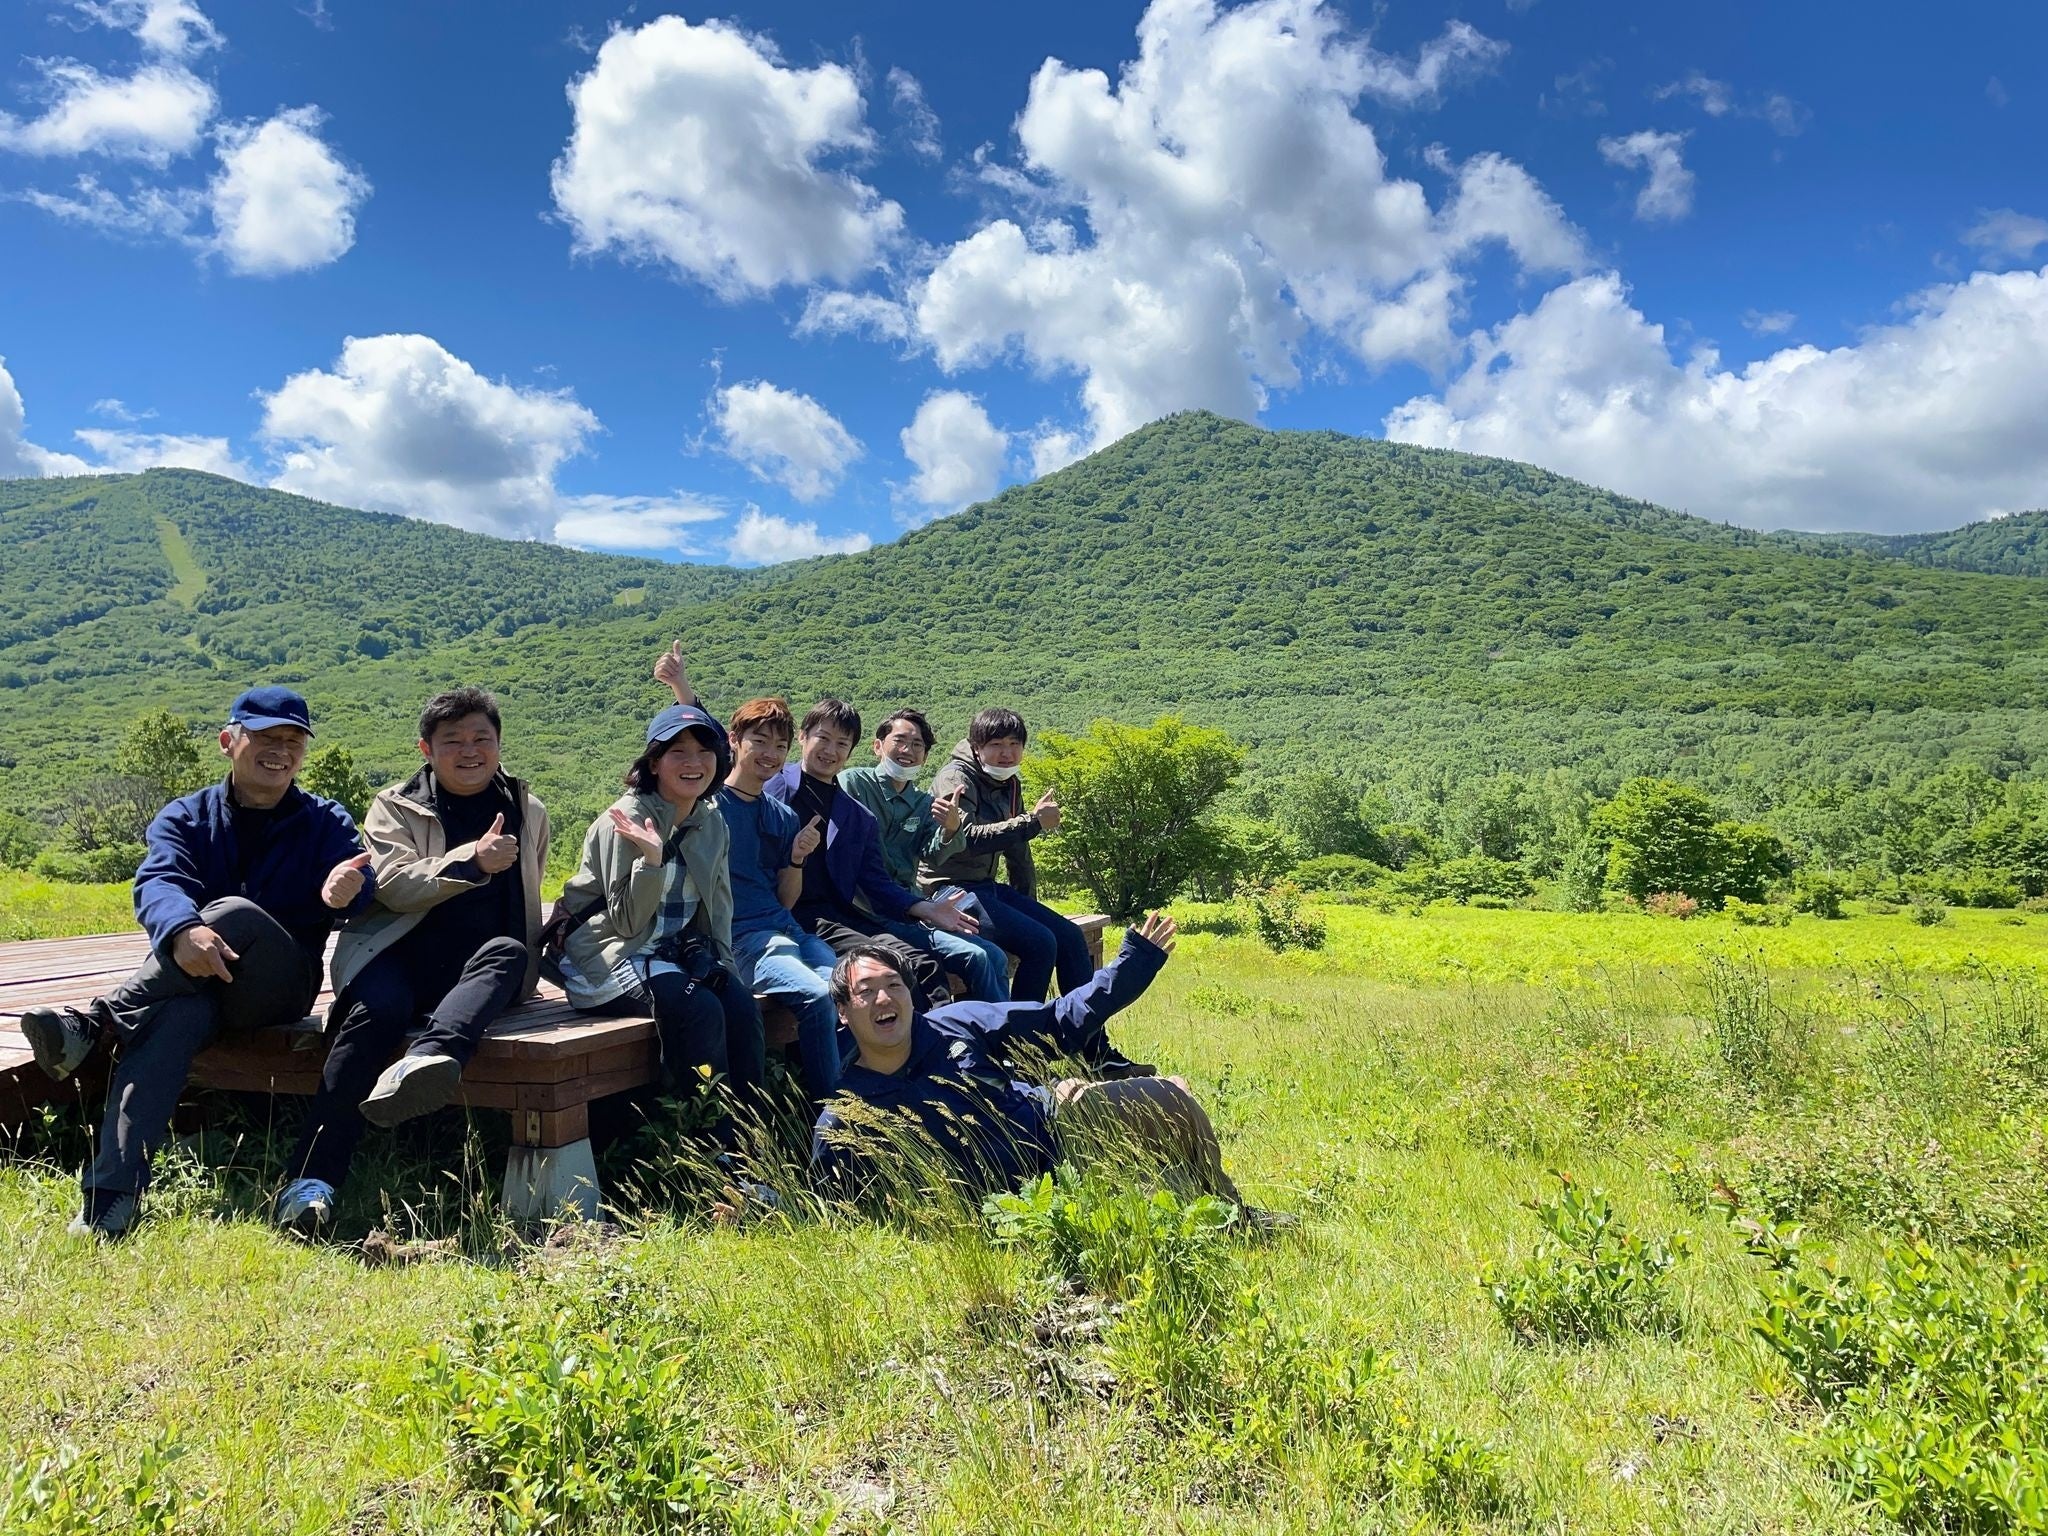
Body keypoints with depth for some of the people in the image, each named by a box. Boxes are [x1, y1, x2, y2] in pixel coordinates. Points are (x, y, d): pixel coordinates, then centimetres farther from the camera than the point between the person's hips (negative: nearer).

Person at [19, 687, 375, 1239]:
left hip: (279, 986, 0)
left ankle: (92, 1021, -30)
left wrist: (348, 889, -39)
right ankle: (111, 1198, -44)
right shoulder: (185, 817, 10)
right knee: (178, 1016, -36)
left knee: (235, 914, -32)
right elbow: (158, 883, -12)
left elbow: (362, 880, -10)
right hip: (191, 982, 1)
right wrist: (183, 931, -38)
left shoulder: (326, 822, 10)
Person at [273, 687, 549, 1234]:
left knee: (510, 951, -34)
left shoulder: (529, 811, 19)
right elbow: (395, 885, -6)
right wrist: (472, 860, -20)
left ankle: (428, 1060, -60)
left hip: (479, 968, 2)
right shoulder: (395, 807, 11)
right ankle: (311, 1180, -37)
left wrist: (539, 956, 19)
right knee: (380, 1007, -35)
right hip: (401, 956, -2)